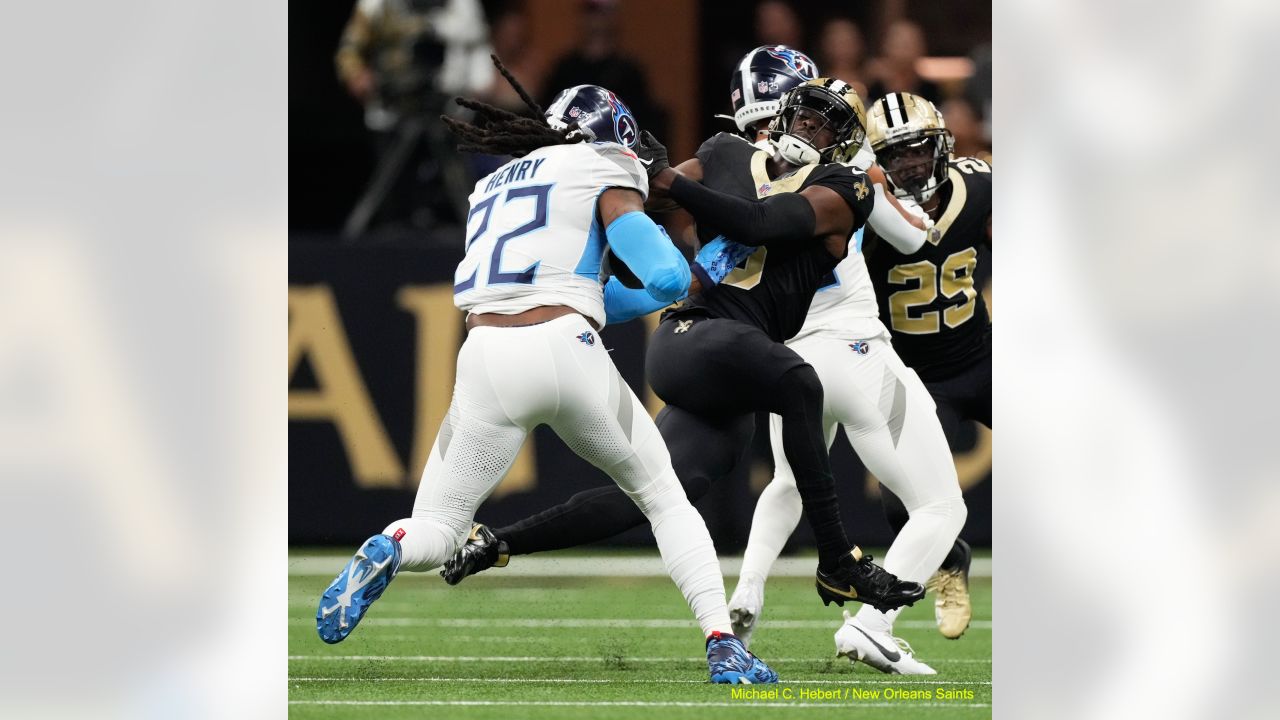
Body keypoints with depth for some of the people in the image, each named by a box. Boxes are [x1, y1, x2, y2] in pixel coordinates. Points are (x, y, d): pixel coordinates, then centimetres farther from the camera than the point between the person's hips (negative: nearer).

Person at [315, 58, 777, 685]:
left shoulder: (491, 189, 27)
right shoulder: (604, 173, 10)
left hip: (485, 359, 3)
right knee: (663, 498, 18)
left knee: (436, 533, 11)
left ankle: (388, 553, -25)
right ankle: (722, 646, 5)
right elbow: (667, 279, -2)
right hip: (564, 353, -3)